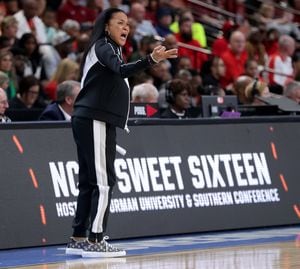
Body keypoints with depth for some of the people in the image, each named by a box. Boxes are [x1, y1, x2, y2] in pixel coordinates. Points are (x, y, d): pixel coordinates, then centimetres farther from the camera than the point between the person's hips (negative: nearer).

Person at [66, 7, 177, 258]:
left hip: (93, 122, 11)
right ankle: (94, 240, -13)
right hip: (95, 121, -11)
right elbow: (121, 69, -30)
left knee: (90, 181, 11)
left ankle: (79, 239, 14)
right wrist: (151, 59, -42)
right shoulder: (103, 47, -9)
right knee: (103, 181, -12)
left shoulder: (108, 49, 23)